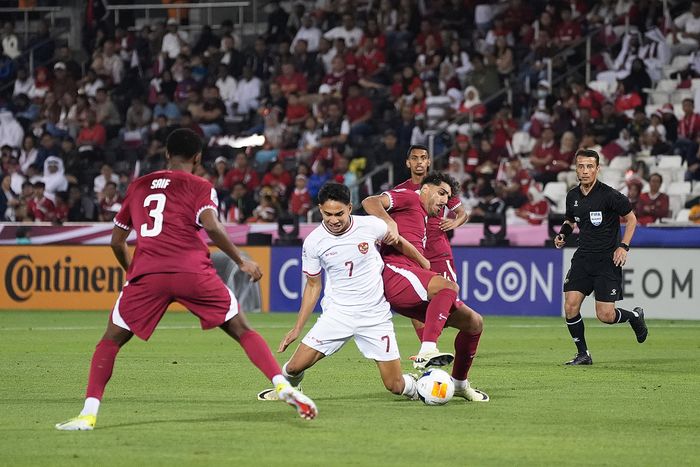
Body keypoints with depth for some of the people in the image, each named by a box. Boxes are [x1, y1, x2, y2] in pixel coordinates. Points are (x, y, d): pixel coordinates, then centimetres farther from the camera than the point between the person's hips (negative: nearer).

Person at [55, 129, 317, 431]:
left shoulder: (138, 187, 24)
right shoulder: (199, 187, 12)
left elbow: (117, 241, 27)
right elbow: (211, 226, -8)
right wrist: (241, 262, 1)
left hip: (146, 273, 2)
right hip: (193, 271, -2)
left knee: (111, 340, 14)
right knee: (242, 331, 9)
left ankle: (88, 414, -1)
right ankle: (283, 386, -8)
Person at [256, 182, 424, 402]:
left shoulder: (370, 226, -11)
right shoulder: (313, 242, -8)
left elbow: (398, 242, 11)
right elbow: (313, 286, 6)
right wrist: (297, 329, 4)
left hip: (376, 316, -1)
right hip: (337, 314, 1)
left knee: (395, 386, -4)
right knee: (295, 367, -11)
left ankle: (414, 387, 34)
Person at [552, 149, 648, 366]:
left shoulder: (609, 195, -13)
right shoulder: (572, 196, 5)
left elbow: (631, 219, -2)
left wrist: (623, 246, -11)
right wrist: (562, 233, 3)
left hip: (608, 258, -5)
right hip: (583, 256, 5)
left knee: (605, 315, -8)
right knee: (570, 305, -9)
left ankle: (635, 316, 25)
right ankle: (583, 354, 6)